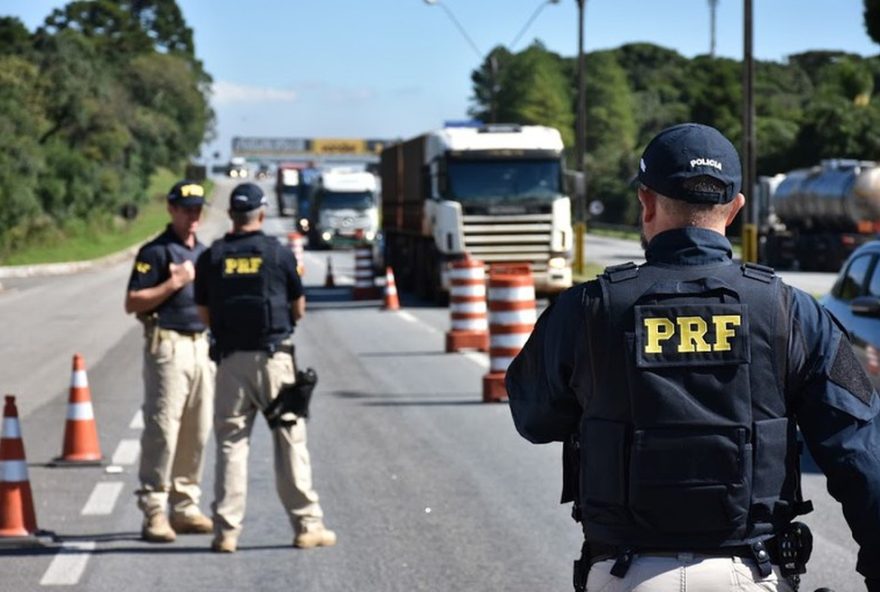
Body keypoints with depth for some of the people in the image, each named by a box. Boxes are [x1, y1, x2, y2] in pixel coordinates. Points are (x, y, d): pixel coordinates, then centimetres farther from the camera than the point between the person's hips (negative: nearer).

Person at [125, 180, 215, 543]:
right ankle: (153, 511, -6)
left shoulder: (204, 253, 18)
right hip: (167, 346, -7)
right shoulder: (155, 252, -5)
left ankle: (185, 506, 16)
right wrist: (174, 283, -17)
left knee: (197, 432, 8)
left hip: (202, 345, 7)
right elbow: (132, 303, -11)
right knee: (162, 429, -8)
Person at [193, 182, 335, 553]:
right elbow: (299, 310, 5)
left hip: (231, 359, 2)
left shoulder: (211, 258, 3)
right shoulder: (279, 254, -2)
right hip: (273, 357, -2)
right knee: (290, 440, 4)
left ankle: (226, 530, 2)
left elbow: (205, 315, 8)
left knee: (231, 443, 6)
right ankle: (306, 525, 6)